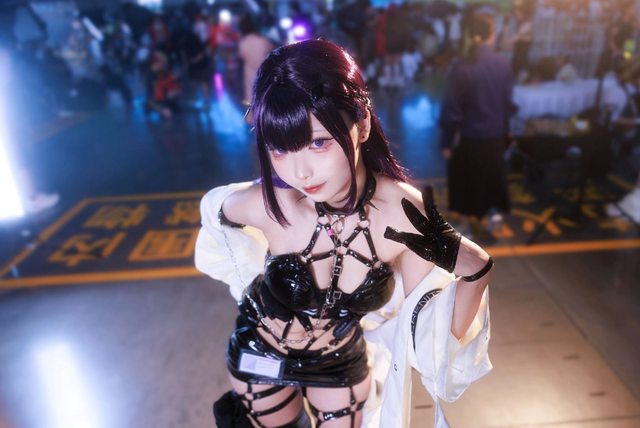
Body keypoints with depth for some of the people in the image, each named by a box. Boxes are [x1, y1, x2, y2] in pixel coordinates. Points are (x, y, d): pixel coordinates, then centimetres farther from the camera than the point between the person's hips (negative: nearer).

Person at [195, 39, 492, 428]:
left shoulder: (406, 213, -30)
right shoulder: (266, 204, -31)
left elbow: (431, 330, -19)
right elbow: (218, 209, -6)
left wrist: (474, 269, -34)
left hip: (342, 362, 0)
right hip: (260, 354, 1)